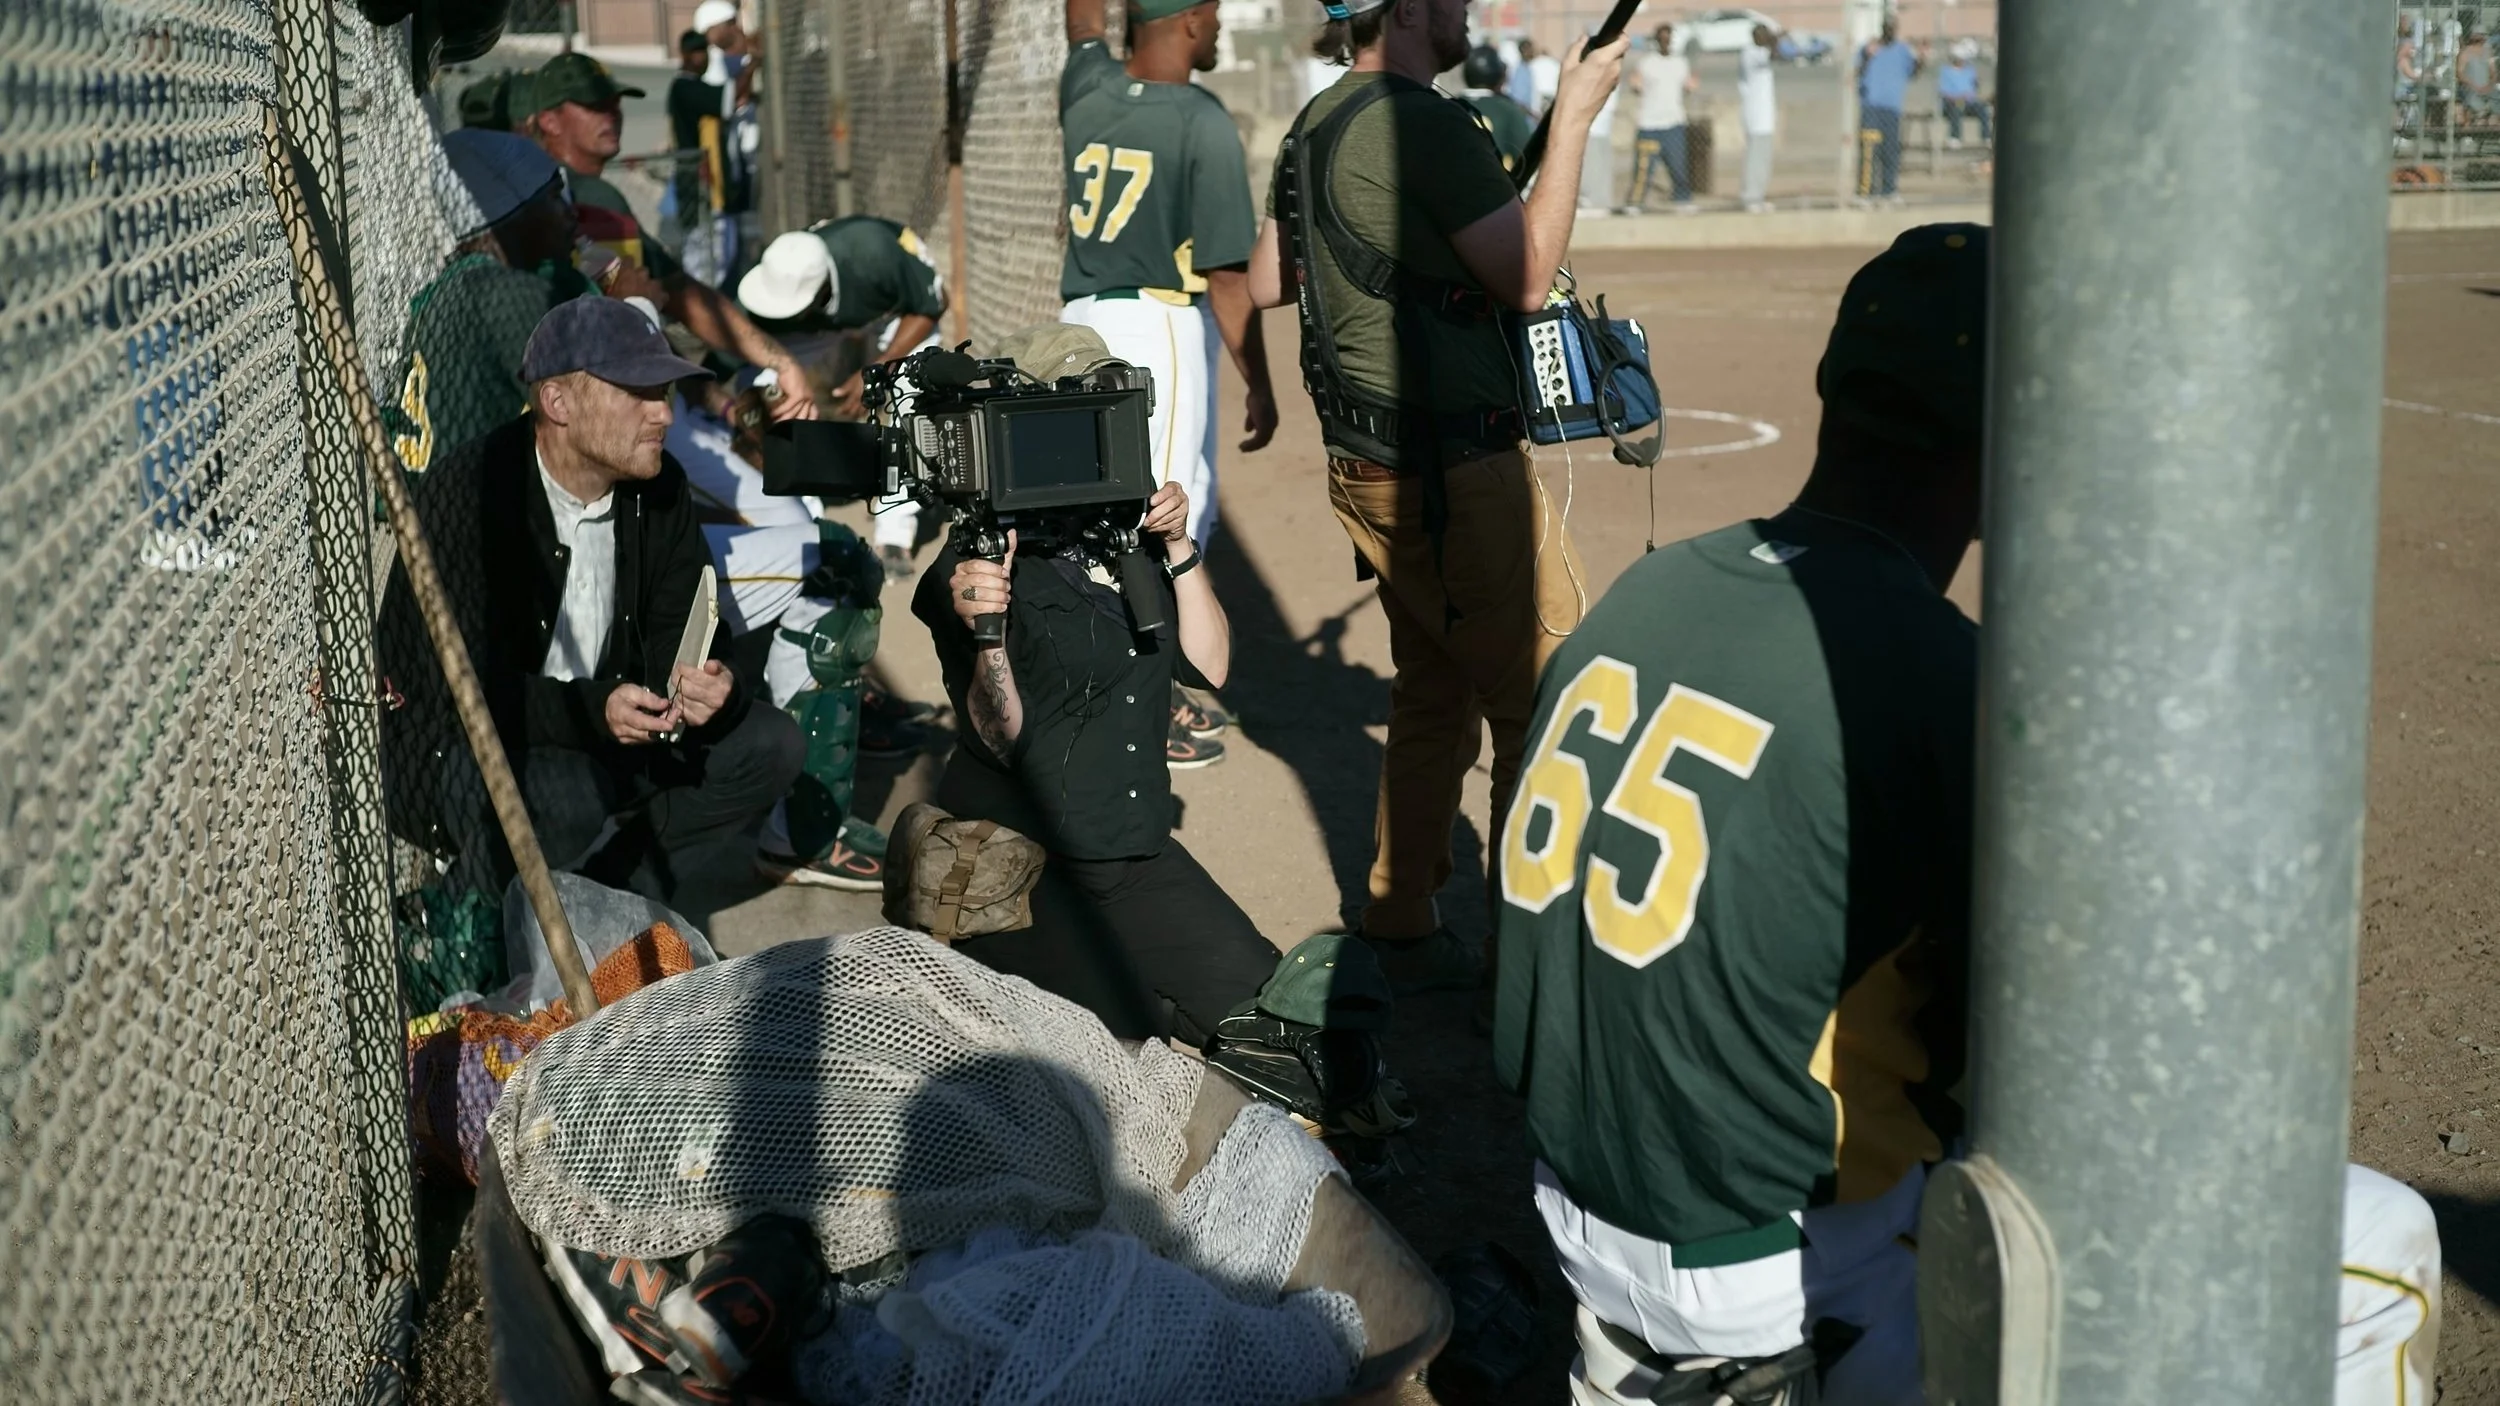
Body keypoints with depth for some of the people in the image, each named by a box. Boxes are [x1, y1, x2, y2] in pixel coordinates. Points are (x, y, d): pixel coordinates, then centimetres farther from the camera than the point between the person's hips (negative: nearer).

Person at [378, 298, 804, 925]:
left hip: (601, 730, 7)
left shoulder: (659, 486, -2)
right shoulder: (466, 492, -22)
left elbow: (677, 632, 0)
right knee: (563, 798, -38)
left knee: (769, 745, -8)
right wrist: (594, 710, -39)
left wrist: (708, 685, -25)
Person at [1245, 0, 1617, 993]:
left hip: (1366, 463, 10)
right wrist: (1574, 115, -11)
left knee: (1433, 693, 16)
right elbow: (1527, 277, -18)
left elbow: (1264, 282, 20)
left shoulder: (1315, 127, 12)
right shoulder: (1424, 126, -17)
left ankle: (1402, 929, 21)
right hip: (1452, 466, -10)